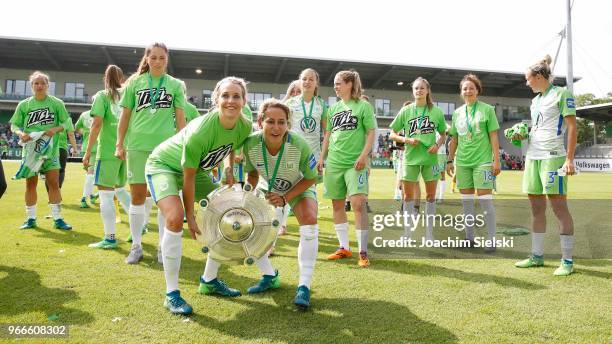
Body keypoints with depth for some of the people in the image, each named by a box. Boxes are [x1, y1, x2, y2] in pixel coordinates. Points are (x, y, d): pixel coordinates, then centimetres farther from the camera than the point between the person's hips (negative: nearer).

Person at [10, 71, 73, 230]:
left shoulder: (57, 103, 2)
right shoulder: (24, 105, 5)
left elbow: (67, 122, 1)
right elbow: (14, 125, 8)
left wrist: (55, 129, -17)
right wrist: (20, 133, -13)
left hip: (51, 149, -1)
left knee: (54, 183, -4)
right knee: (30, 183, 6)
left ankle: (57, 218, 3)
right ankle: (31, 218, 17)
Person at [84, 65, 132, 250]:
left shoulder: (102, 96, -1)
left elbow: (96, 124, -10)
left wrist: (88, 152, -7)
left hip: (108, 150, -5)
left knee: (105, 194, 0)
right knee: (119, 189, 22)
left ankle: (110, 238, 3)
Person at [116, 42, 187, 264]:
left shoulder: (175, 85, 7)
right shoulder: (134, 82, 8)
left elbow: (180, 117, 7)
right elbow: (125, 115, 9)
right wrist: (119, 144, 4)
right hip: (138, 145, 1)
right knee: (137, 195, 3)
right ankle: (136, 246, 16)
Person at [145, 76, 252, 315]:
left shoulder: (245, 127, -17)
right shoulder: (200, 131, -36)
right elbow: (188, 179, -27)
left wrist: (229, 170, -5)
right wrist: (191, 217, -21)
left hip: (197, 168, 7)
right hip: (163, 164, -7)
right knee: (175, 218, -29)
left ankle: (209, 281, 18)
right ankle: (171, 294, -15)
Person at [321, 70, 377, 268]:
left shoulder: (363, 106, 0)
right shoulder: (333, 108, 14)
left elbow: (371, 133, -3)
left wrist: (364, 155, -15)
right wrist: (322, 157, 13)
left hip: (355, 163, -5)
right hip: (334, 162, 6)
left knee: (358, 204, -13)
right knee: (337, 205, 8)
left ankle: (363, 252, -3)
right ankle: (344, 248, 21)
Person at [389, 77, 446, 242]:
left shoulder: (436, 111, 3)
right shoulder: (405, 111, 2)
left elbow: (443, 134, 13)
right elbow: (392, 134, 4)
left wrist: (437, 145, -7)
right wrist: (406, 139, -12)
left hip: (430, 157, 0)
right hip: (410, 157, 0)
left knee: (431, 196, 6)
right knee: (408, 196, 4)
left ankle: (429, 233, 18)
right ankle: (407, 232, 15)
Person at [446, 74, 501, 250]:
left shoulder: (487, 109, 1)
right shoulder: (457, 112, 12)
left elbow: (494, 136, -3)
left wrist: (496, 160, -8)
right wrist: (450, 160, 12)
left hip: (482, 160, -4)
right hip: (462, 162, 4)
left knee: (485, 199, -6)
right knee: (466, 201, 9)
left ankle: (491, 239, 2)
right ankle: (469, 237, 20)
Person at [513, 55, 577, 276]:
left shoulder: (561, 94, -3)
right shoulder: (535, 100, 18)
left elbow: (572, 127, -9)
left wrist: (569, 159, -16)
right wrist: (523, 134, 8)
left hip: (553, 156, -8)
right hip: (532, 156, 8)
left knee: (559, 207, -6)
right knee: (536, 209, 8)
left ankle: (567, 261, 1)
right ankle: (537, 256, 16)